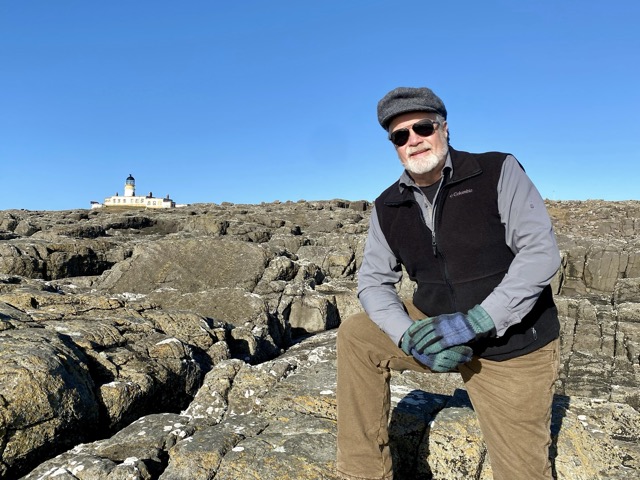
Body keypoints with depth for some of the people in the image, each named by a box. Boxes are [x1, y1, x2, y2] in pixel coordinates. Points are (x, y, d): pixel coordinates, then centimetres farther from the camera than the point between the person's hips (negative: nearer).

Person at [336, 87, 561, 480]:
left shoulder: (499, 172, -14)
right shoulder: (388, 208, -2)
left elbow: (541, 253, -20)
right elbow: (374, 282, -2)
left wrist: (475, 321, -27)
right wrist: (411, 338, -20)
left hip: (514, 344, -3)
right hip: (438, 325, 4)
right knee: (356, 336, -9)